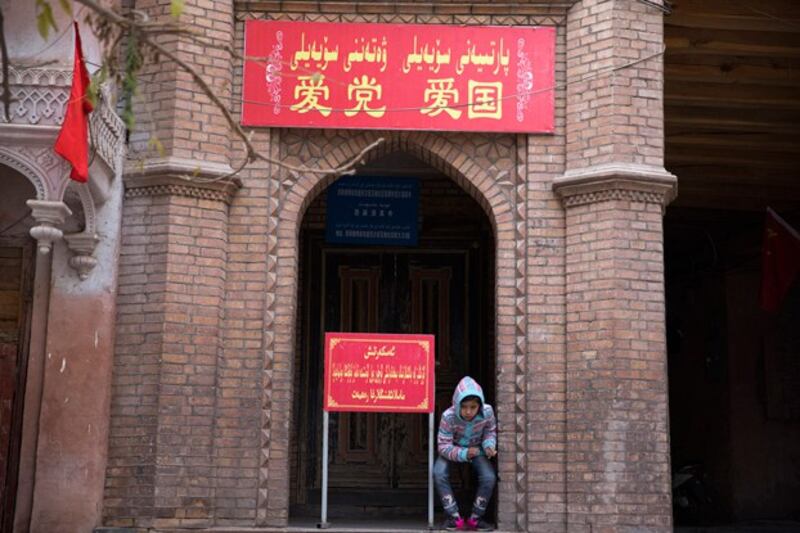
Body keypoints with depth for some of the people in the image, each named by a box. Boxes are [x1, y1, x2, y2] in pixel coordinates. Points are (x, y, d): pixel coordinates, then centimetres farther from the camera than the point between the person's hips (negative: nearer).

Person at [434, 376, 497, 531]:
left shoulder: (487, 412, -29)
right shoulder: (448, 416, -35)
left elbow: (490, 431, -6)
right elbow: (443, 446, -27)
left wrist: (489, 444, -27)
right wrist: (464, 454, -42)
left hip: (476, 448, 2)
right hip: (453, 449, -1)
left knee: (489, 477, -20)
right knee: (439, 474, -26)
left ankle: (475, 518, 2)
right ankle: (454, 517, -10)